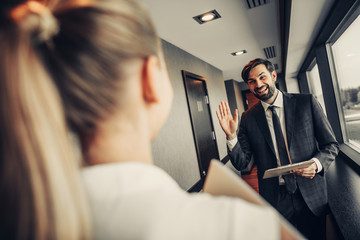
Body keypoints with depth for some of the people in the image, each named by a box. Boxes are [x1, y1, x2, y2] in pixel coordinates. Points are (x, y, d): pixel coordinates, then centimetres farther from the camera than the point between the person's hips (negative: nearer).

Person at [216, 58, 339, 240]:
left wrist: (316, 163, -19)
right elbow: (241, 164, -5)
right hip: (274, 200, 0)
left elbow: (331, 145, 2)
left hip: (312, 197, 1)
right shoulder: (248, 118, -4)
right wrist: (231, 135, -21)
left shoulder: (307, 102, -4)